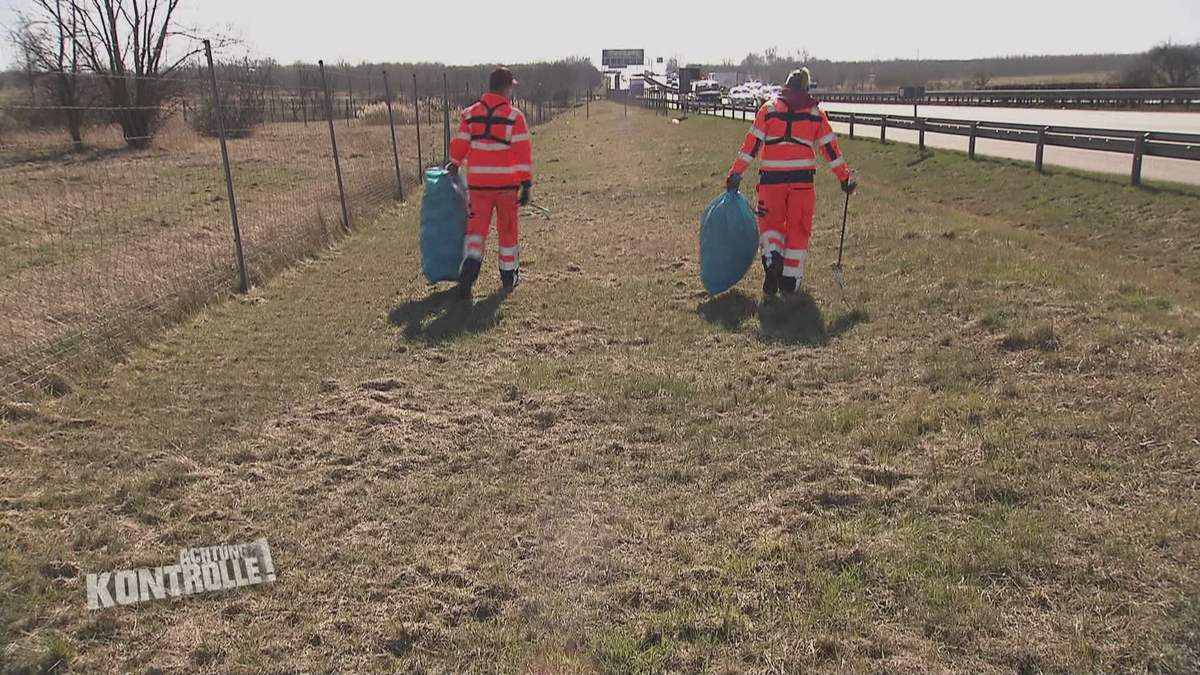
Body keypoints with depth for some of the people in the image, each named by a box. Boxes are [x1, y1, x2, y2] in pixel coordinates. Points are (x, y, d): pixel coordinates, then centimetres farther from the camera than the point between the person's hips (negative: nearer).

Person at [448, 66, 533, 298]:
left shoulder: (470, 114, 4)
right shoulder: (515, 116, -7)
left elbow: (459, 146, 8)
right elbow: (523, 152, -11)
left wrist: (454, 166, 26)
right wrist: (526, 185, -8)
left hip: (478, 183, 2)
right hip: (507, 183, -2)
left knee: (477, 228, 7)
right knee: (507, 230, 12)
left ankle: (469, 267, -17)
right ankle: (509, 277, 23)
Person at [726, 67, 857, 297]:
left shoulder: (768, 109, 4)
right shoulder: (815, 113, 7)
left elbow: (752, 143, -2)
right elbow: (830, 147, 8)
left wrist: (736, 173, -1)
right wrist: (845, 177, 15)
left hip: (772, 178, -1)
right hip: (803, 178, 1)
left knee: (770, 223, 14)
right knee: (798, 228, 11)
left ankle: (772, 257, -16)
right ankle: (790, 280, 13)